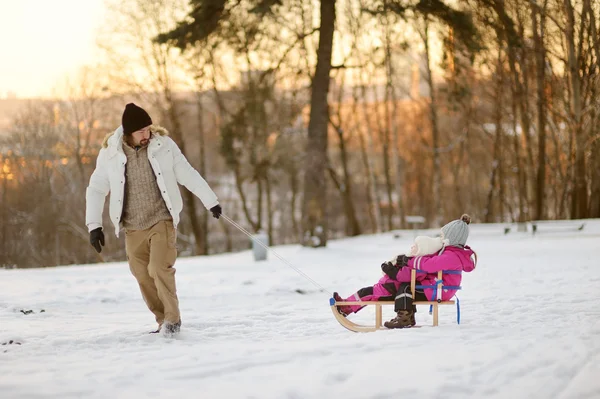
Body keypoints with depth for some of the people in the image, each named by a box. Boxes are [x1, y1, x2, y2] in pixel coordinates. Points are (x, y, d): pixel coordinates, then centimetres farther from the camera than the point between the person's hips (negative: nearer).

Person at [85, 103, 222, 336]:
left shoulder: (163, 144, -8)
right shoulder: (110, 152, -6)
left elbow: (188, 175, 1)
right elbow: (96, 189, 4)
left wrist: (211, 201, 5)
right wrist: (94, 225, -1)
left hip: (162, 221, -2)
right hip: (133, 227, 2)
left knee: (159, 269, -18)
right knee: (144, 277, 5)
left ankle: (172, 319, -3)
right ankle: (164, 322, 20)